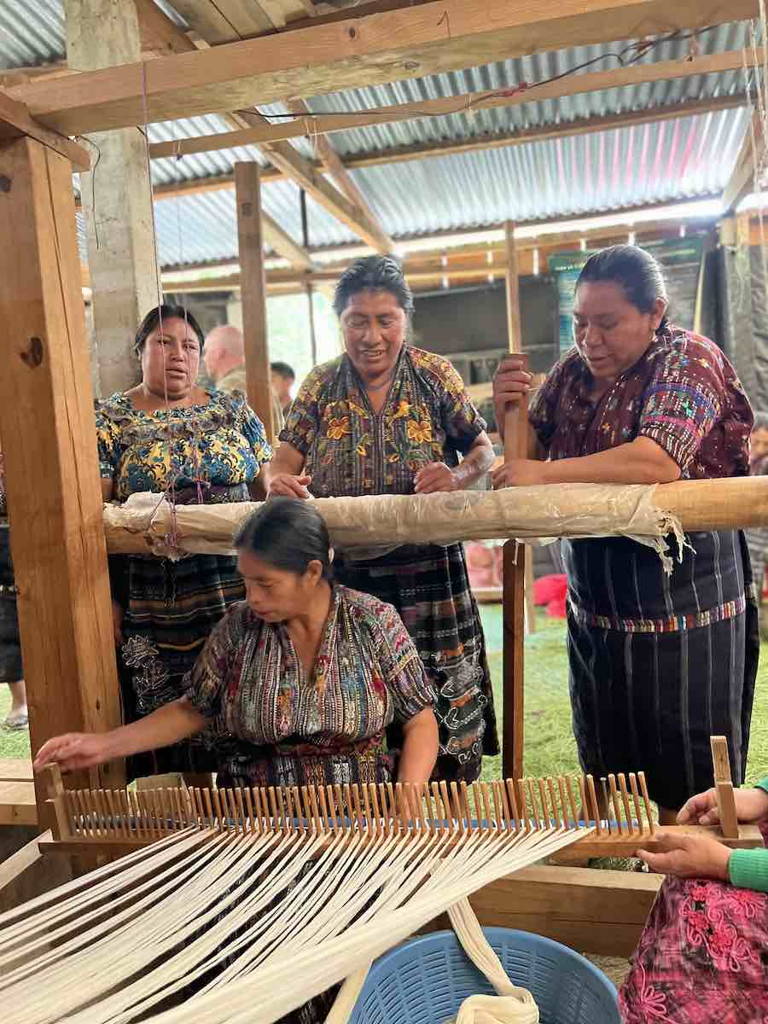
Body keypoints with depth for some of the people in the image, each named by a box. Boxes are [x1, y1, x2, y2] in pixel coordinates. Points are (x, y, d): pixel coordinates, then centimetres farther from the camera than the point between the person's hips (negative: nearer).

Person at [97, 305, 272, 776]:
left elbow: (267, 490, 9)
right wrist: (107, 602, -8)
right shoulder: (111, 419, 3)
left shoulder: (234, 410, 9)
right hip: (152, 608, -1)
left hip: (238, 592, 2)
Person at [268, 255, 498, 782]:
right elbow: (287, 464, 6)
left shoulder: (435, 374, 2)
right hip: (345, 575, 1)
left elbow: (484, 450, 5)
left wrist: (459, 475, -17)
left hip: (429, 573, -1)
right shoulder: (320, 386, 6)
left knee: (446, 710, 4)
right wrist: (281, 482, -17)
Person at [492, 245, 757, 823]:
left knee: (682, 777, 6)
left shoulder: (688, 360, -10)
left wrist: (545, 473, -27)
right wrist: (508, 410, -6)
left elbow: (658, 460, -28)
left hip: (682, 600, -6)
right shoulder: (574, 369, 7)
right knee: (607, 762, 19)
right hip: (594, 598, 6)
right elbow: (531, 451, 14)